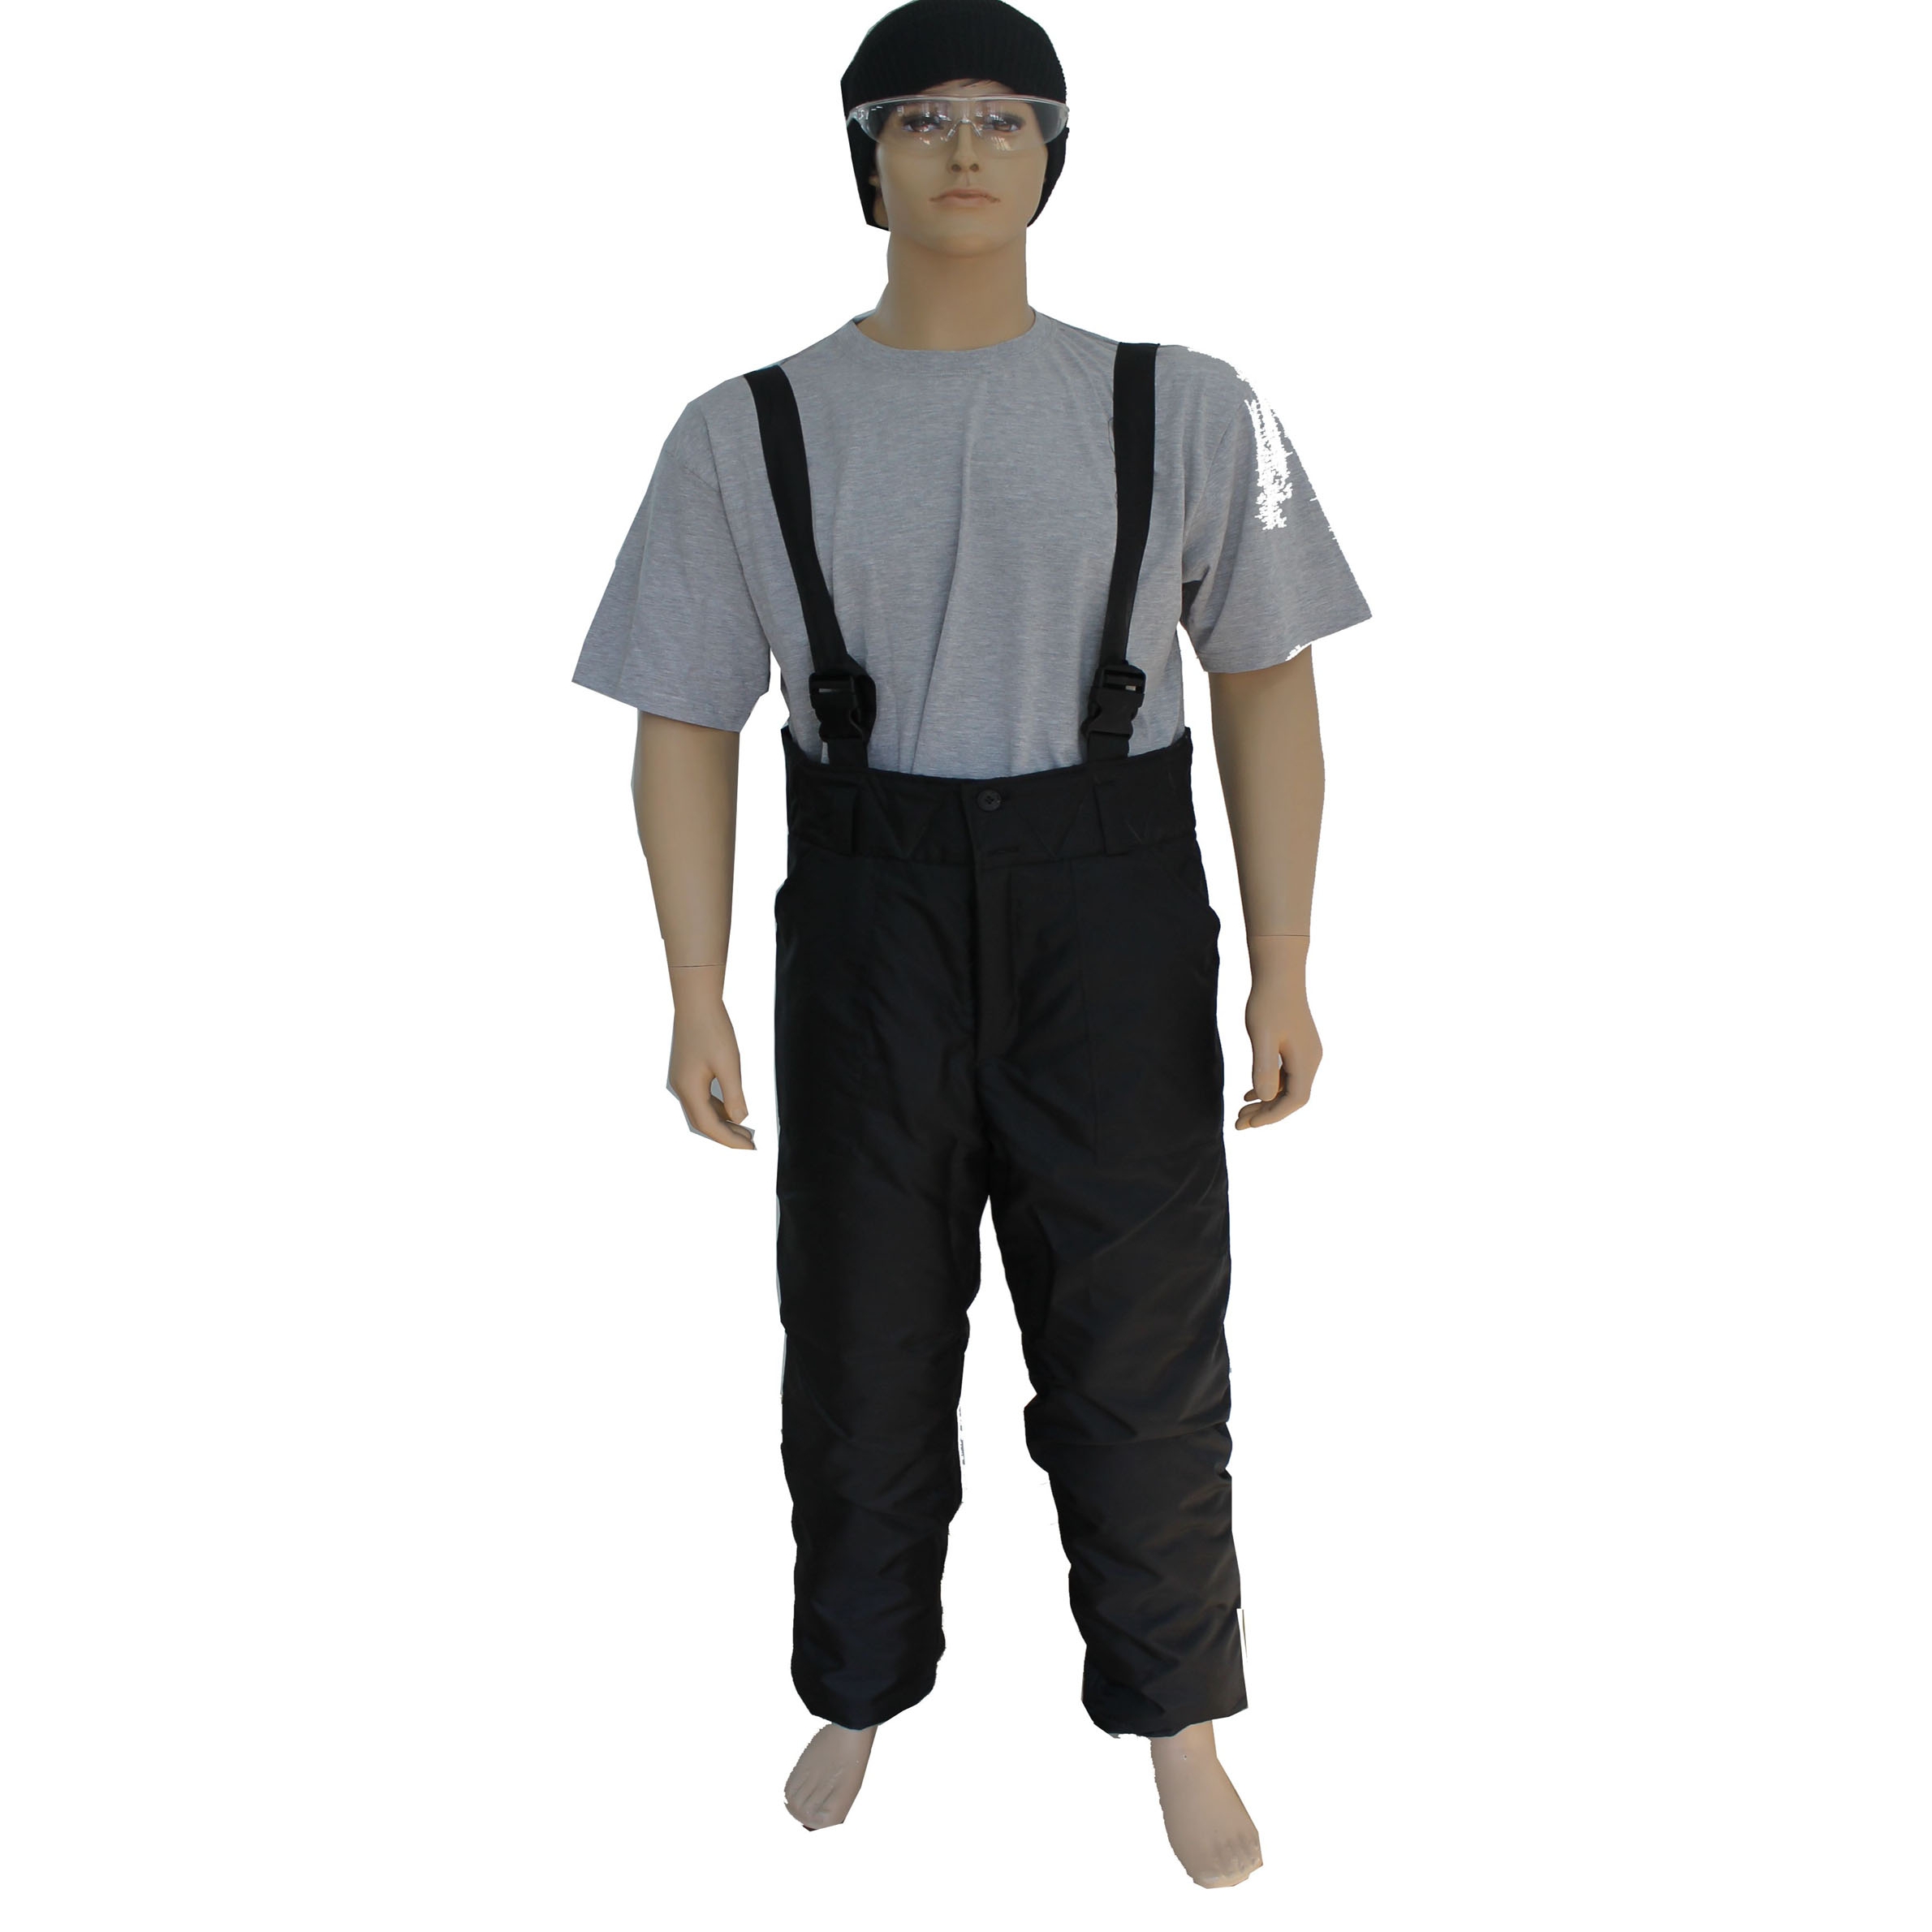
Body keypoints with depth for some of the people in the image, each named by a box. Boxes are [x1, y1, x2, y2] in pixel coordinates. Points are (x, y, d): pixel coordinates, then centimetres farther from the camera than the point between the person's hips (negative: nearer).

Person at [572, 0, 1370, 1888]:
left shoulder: (1180, 409, -2)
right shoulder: (750, 433, -1)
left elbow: (1269, 688, 0)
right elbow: (686, 725, 1)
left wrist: (1286, 970, -5)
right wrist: (695, 1001, -5)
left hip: (1114, 916, 0)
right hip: (867, 926, 1)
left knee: (1139, 1344, 7)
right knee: (864, 1332, 11)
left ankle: (1178, 1728, 27)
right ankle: (859, 1691, 34)